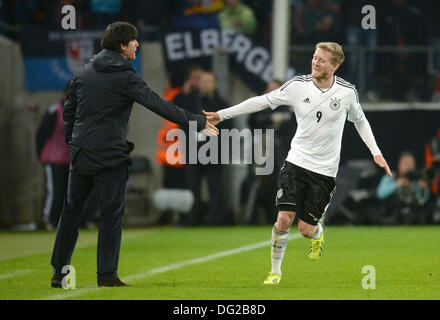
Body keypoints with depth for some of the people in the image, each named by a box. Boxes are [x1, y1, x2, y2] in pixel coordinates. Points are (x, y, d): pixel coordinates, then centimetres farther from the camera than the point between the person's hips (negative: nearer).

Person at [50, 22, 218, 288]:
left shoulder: (84, 73, 11)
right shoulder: (126, 77, -8)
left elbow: (69, 110, 15)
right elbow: (158, 104, -13)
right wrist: (197, 122, -9)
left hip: (80, 154, 6)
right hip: (111, 156, -6)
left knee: (71, 211, 13)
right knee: (111, 214, -1)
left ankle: (59, 271, 13)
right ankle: (107, 275, -4)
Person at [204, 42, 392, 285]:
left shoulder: (347, 92, -5)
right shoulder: (298, 86, -5)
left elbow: (359, 120, 14)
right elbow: (263, 101, 3)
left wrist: (376, 152, 7)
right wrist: (222, 114, 3)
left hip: (325, 171, -1)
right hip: (296, 162, 1)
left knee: (306, 228, -3)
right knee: (284, 218, -12)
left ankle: (318, 233, 35)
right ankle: (275, 270, 7)